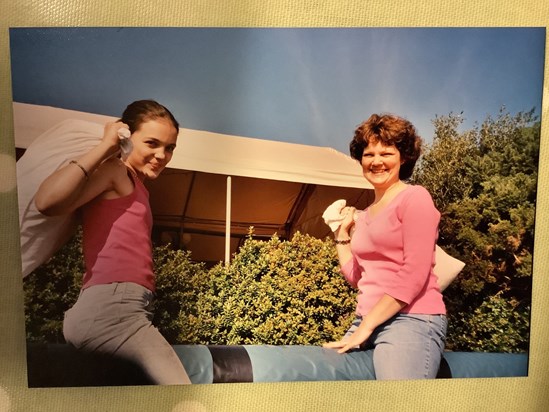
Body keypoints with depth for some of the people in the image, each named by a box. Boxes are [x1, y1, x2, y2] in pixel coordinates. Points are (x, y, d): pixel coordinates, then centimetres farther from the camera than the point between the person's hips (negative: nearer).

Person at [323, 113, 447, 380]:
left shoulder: (414, 197, -5)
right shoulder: (365, 215, 13)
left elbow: (414, 275, -13)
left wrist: (365, 327, -13)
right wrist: (341, 232, 13)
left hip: (412, 320, -5)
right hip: (367, 322, 6)